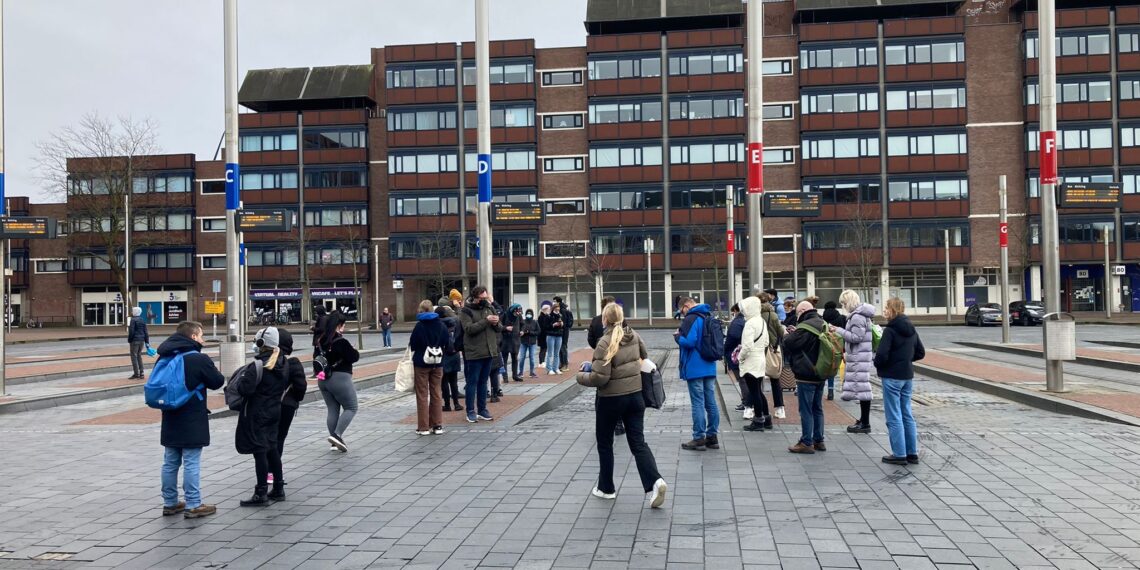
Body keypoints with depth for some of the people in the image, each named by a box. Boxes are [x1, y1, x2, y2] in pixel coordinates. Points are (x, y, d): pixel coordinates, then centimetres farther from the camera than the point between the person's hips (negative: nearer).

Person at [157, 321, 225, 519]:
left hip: (170, 420, 7)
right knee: (191, 464, -2)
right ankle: (193, 505, 2)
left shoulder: (165, 358, 6)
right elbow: (217, 382, -9)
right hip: (192, 422, -7)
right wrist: (215, 371, 10)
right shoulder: (199, 359, -16)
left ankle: (170, 503, 22)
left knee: (170, 462, 14)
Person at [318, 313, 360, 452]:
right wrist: (354, 350, 6)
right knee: (351, 408, 3)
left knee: (332, 409, 12)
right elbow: (354, 357, -13)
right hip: (340, 379, -8)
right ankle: (337, 435, -11)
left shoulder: (322, 341, 6)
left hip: (323, 379, 8)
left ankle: (335, 442, 13)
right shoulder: (341, 342, -17)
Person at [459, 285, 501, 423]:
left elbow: (500, 328, 12)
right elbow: (469, 329, -20)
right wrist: (486, 321, -22)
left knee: (483, 382, 13)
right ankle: (470, 412, 8)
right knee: (472, 382, 1)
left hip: (489, 352, 6)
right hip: (474, 353, -6)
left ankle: (482, 410, 21)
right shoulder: (466, 311, -7)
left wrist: (496, 323, -11)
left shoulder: (490, 308, 10)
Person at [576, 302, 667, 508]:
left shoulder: (606, 342, -20)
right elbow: (644, 357, 20)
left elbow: (599, 377, -22)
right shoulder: (634, 336, 1)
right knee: (638, 442, 6)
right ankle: (654, 482, -14)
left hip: (611, 399, -5)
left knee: (605, 444, 14)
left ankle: (606, 488, 25)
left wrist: (581, 376, -4)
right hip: (635, 396, 6)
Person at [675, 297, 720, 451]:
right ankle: (712, 436, 17)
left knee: (698, 403, -3)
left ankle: (699, 438, 2)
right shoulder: (709, 316, 13)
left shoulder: (691, 318, -14)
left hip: (695, 369, -8)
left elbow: (689, 342, -24)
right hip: (710, 367, 8)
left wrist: (677, 336, -5)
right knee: (711, 402, 10)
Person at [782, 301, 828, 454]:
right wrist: (795, 332, 12)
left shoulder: (805, 327, -20)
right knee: (817, 408, 15)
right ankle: (819, 440, 22)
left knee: (806, 410, -1)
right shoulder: (823, 325, 9)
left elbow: (788, 343, -18)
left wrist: (791, 333, 4)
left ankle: (807, 443, 3)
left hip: (806, 375, -9)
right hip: (820, 374, 9)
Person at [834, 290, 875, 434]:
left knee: (862, 388, -7)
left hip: (859, 358, -10)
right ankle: (863, 420, 21)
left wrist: (839, 330, -13)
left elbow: (856, 337, -20)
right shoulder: (860, 314, 16)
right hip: (859, 356, 10)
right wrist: (848, 352, 22)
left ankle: (865, 424, -3)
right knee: (861, 389, 14)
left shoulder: (857, 317, -16)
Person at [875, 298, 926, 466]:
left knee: (894, 417, 1)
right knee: (907, 415, 14)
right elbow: (920, 353, 13)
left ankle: (899, 454, 5)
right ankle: (912, 453, 18)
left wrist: (877, 365, -3)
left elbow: (882, 355, -22)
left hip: (892, 377, -7)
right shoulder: (911, 329, 7)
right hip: (908, 376, 7)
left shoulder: (890, 330, -17)